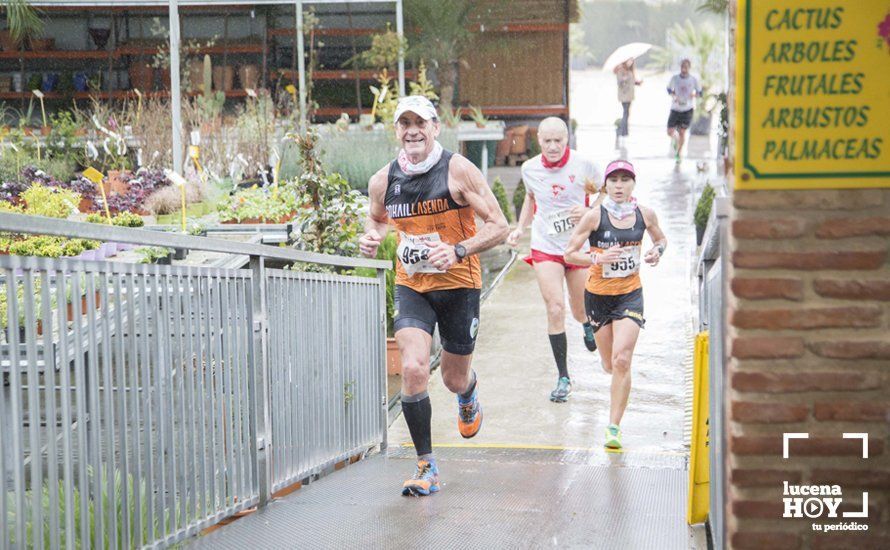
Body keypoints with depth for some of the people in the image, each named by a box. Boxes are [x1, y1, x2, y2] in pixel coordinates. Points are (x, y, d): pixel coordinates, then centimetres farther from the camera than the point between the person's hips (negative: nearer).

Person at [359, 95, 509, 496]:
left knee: (454, 378, 10)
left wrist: (458, 251, -26)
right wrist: (371, 237, -4)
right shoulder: (383, 180, -3)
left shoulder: (458, 171, -14)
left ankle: (468, 398, 52)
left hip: (458, 286, -2)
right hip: (411, 287, 2)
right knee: (413, 369, -18)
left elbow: (499, 226, -12)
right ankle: (426, 467, -7)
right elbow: (376, 218, 19)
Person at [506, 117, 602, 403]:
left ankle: (588, 325, 53)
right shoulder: (530, 168, -2)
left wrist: (589, 211, -17)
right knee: (555, 309, -13)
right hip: (545, 248, 0)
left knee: (580, 310, 12)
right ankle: (563, 377, -4)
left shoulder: (583, 165, -10)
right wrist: (520, 228, 8)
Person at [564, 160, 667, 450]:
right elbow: (569, 253, -8)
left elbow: (660, 239, 18)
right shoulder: (594, 216, -11)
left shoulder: (644, 214, -2)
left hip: (630, 294, 0)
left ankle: (613, 427, -9)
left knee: (622, 360, -16)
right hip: (598, 295, 0)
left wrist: (657, 251, -5)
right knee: (610, 365, 9)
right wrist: (598, 259, -25)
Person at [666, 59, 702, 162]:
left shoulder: (694, 80, -4)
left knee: (682, 132, -1)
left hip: (687, 110, -1)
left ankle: (678, 153, 16)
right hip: (675, 108, 1)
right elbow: (669, 89, 12)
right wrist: (674, 96, -8)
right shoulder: (674, 78, -3)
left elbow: (700, 93, 6)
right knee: (670, 132, -3)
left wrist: (695, 95, -17)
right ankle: (675, 138, 34)